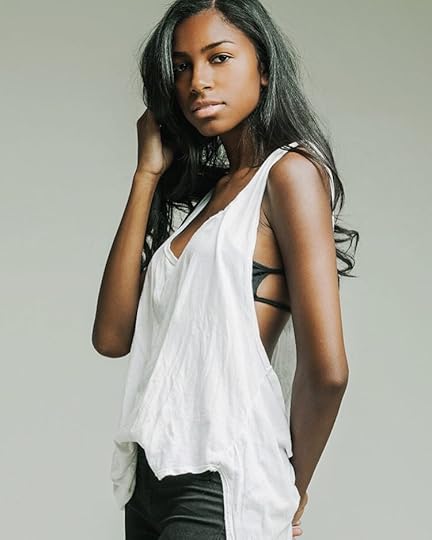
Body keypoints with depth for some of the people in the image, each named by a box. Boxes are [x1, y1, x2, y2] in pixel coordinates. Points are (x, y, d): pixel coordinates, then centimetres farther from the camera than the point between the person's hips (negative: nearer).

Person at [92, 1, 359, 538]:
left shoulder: (289, 171, -8)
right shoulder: (205, 190, 14)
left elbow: (327, 369, -16)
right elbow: (112, 337, 3)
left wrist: (292, 490, 0)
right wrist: (147, 174, 4)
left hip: (221, 488, -7)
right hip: (151, 477, 7)